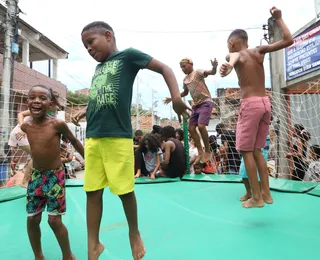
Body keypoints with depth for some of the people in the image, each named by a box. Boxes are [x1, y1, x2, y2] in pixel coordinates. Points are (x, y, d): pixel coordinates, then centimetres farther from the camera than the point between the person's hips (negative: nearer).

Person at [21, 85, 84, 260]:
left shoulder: (57, 124, -17)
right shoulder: (25, 127, -4)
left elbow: (75, 142, -3)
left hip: (55, 176, -4)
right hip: (35, 176, 5)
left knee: (54, 220, -1)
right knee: (32, 219, 10)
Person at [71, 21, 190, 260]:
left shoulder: (128, 56, 2)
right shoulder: (98, 68, 21)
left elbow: (164, 68, -2)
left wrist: (176, 98, -17)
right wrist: (84, 111, 14)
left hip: (118, 136, -6)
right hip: (92, 138, 7)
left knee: (124, 190, 3)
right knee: (92, 191, 8)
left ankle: (134, 233, 29)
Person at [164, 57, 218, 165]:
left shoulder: (198, 72, -7)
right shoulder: (185, 80, 14)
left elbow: (212, 72, -24)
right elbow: (185, 92, 29)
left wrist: (214, 67, -48)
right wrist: (172, 98, 26)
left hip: (206, 102, -8)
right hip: (196, 105, 8)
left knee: (201, 126, -23)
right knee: (191, 128, 2)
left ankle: (207, 151, -6)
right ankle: (200, 152, 9)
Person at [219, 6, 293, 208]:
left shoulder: (235, 55, -2)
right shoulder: (259, 51, 12)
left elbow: (234, 57, -28)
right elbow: (289, 40, 13)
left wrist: (229, 66, -52)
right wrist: (279, 18, 21)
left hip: (250, 104, -6)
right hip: (266, 103, 7)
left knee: (246, 151, 1)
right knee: (257, 150, 15)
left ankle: (257, 197, 3)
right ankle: (266, 193, 18)